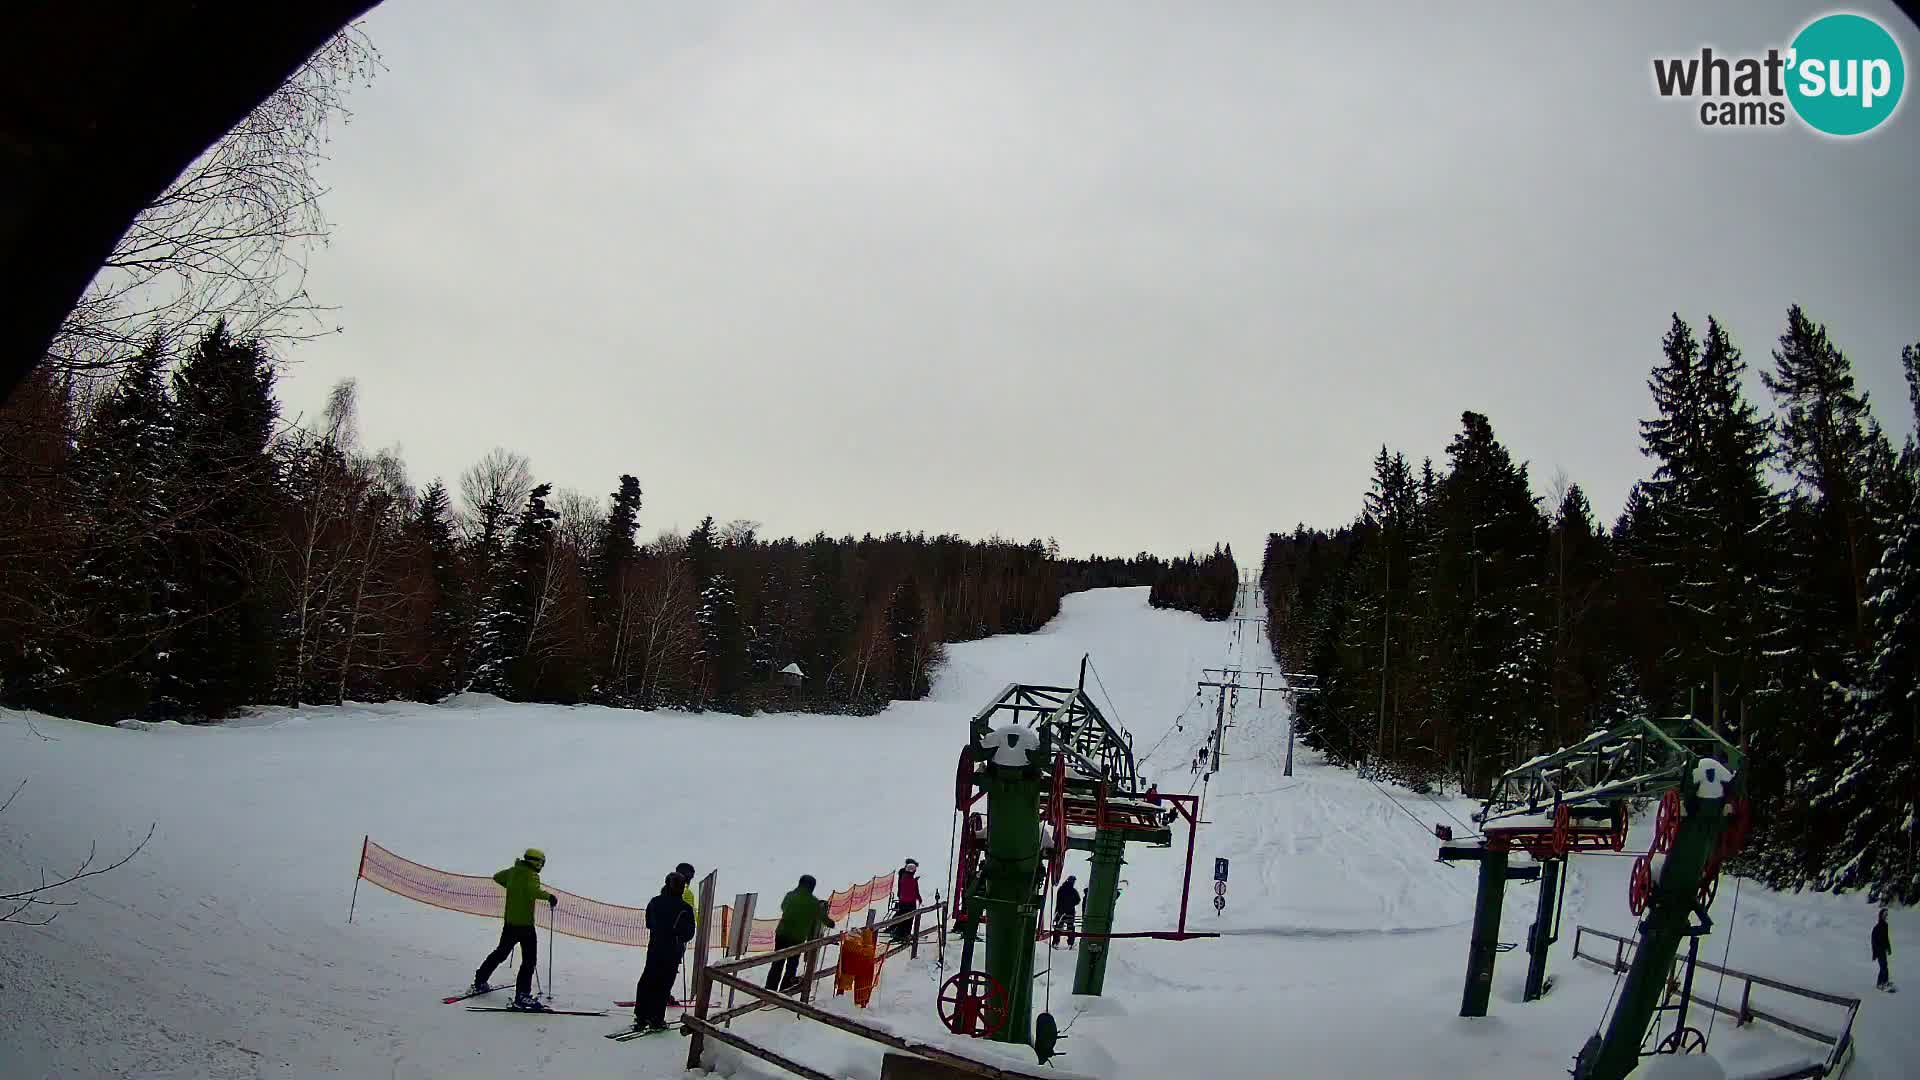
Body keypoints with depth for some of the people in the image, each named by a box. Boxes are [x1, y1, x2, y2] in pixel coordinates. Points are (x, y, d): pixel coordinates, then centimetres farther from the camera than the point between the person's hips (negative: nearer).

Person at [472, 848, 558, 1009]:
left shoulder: (513, 871, 8)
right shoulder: (531, 875, -16)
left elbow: (497, 877, 26)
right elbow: (535, 891, -36)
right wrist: (549, 896, -21)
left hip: (509, 922, 8)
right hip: (525, 923, -8)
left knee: (500, 952, 26)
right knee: (529, 959, -3)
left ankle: (479, 982, 35)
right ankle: (522, 996, -9)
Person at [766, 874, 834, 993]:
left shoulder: (790, 896, 4)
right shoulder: (814, 903, -3)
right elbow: (823, 917, 11)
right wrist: (831, 922, 32)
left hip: (781, 934, 2)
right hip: (798, 938, -2)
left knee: (777, 965, 12)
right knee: (791, 966, 12)